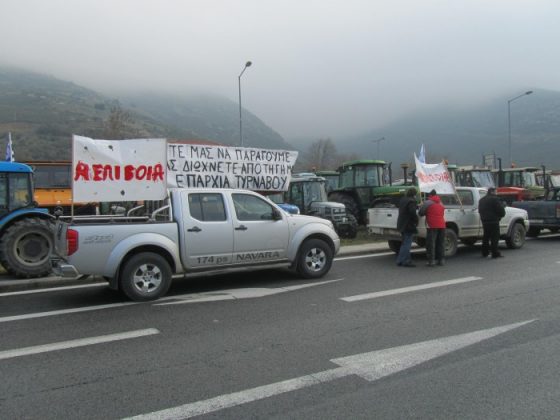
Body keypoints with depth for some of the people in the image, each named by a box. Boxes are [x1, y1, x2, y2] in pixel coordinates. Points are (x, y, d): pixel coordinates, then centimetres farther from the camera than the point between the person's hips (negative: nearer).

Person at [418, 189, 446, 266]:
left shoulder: (427, 202, -1)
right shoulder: (441, 203, 20)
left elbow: (420, 213, 2)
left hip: (432, 226, -6)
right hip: (442, 225, 6)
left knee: (431, 243, -2)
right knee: (440, 243, 14)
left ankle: (431, 261, -6)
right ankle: (441, 260, 17)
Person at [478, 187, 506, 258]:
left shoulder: (482, 200, 16)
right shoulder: (494, 199, -11)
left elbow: (480, 210, 24)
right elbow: (500, 209, -11)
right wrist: (501, 215, 8)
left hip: (484, 221, 8)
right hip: (493, 221, -8)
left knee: (486, 237, 15)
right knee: (494, 237, -5)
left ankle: (485, 252, 19)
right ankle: (495, 253, -6)